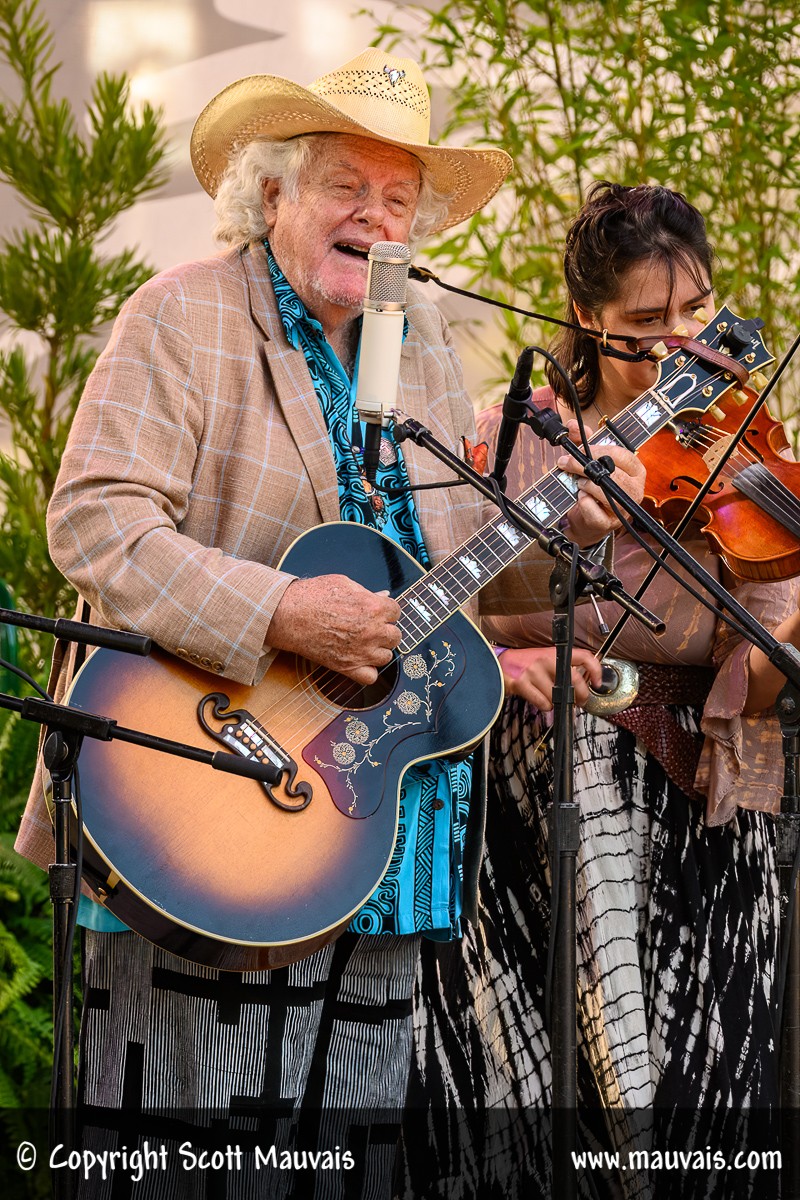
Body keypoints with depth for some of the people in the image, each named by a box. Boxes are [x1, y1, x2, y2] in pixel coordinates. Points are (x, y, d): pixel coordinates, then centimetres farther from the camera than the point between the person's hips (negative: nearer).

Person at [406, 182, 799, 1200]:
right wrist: (501, 663, -19)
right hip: (511, 834, 0)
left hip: (683, 841, 0)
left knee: (680, 1118, -3)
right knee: (511, 1118, -1)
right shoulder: (509, 442, 0)